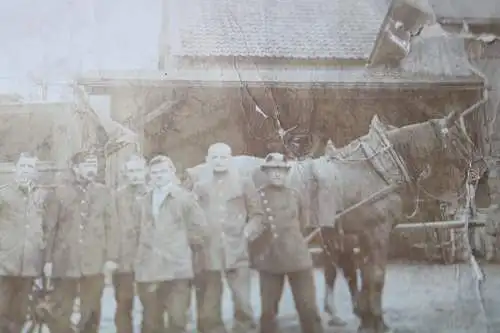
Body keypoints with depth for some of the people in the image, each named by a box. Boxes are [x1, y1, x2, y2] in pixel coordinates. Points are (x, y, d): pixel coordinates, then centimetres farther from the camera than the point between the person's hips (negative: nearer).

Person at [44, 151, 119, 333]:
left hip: (95, 262, 1)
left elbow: (111, 226, 4)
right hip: (65, 262, 0)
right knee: (61, 312, 6)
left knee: (91, 312, 6)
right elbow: (50, 228, 3)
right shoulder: (60, 192, 4)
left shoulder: (103, 192, 6)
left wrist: (111, 257, -3)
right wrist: (48, 260, 0)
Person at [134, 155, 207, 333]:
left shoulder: (184, 197, 2)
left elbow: (200, 229, 1)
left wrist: (183, 247, 5)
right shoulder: (145, 201, 15)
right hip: (149, 270, 4)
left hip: (176, 268, -4)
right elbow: (144, 233, 17)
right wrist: (141, 260, 9)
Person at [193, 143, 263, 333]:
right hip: (208, 253, 1)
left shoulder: (244, 183, 9)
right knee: (209, 308, 4)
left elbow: (256, 214, 8)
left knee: (243, 303, -6)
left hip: (236, 251, -1)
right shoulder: (199, 187, 12)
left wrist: (247, 233, -7)